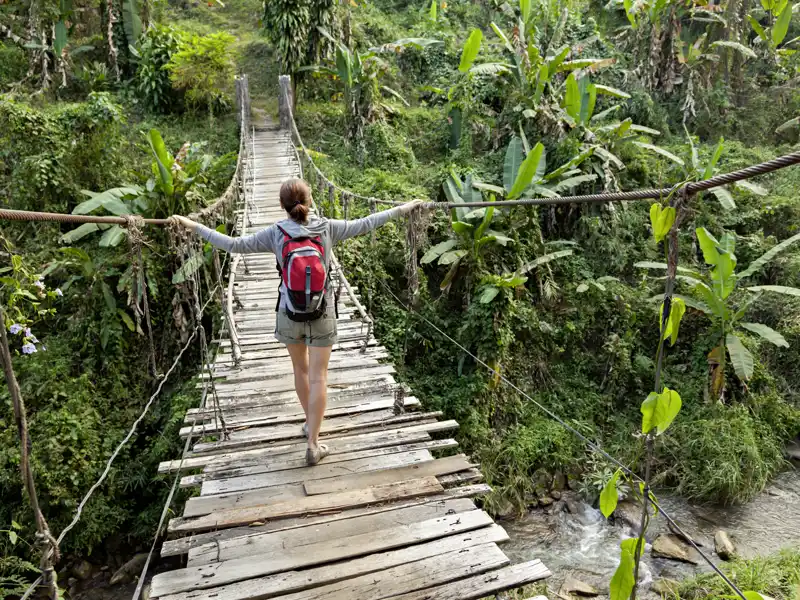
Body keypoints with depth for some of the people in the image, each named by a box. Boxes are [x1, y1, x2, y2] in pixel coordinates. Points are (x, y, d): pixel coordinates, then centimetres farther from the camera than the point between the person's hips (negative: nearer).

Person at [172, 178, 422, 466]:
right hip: (322, 316, -1)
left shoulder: (276, 234, -11)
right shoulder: (327, 228, -10)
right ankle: (313, 444, 8)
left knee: (300, 369, 22)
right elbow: (364, 225, -3)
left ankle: (310, 423, 41)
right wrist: (404, 208, 9)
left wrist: (195, 226, 2)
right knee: (318, 377, 6)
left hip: (290, 316, 1)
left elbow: (234, 245, -9)